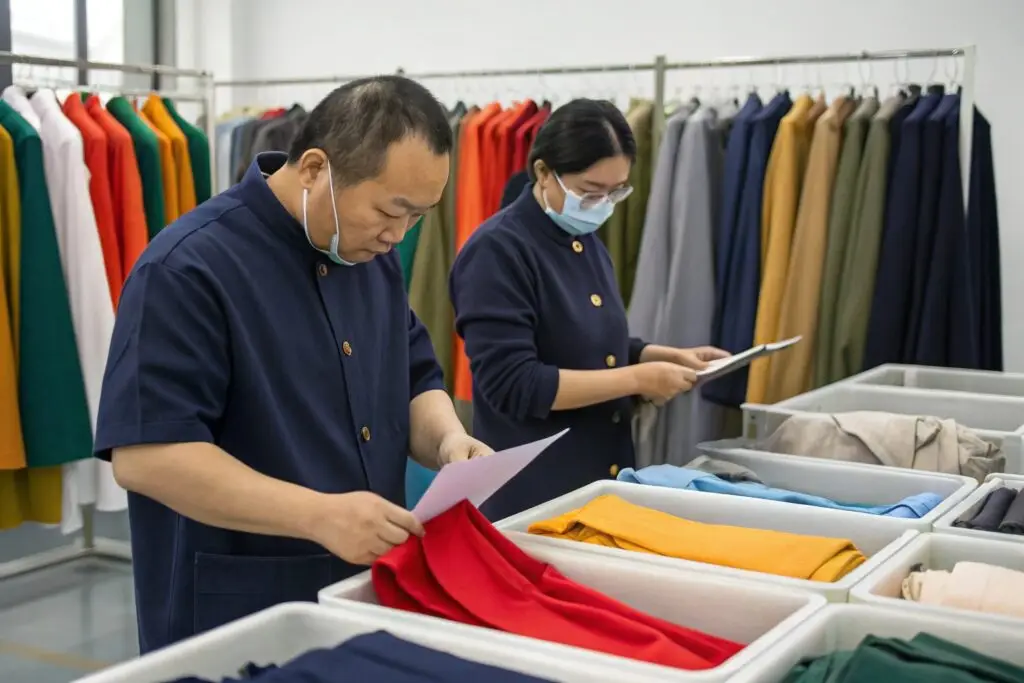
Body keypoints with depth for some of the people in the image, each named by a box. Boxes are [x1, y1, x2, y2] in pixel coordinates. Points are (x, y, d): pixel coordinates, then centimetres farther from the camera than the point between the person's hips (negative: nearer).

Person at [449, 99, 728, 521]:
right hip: (534, 494, -8)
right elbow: (512, 384, -23)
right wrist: (639, 379, -21)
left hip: (605, 479, 8)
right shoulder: (498, 250, -17)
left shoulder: (587, 243, 8)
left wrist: (667, 357, 4)